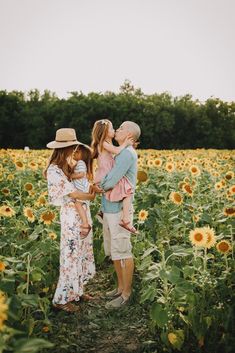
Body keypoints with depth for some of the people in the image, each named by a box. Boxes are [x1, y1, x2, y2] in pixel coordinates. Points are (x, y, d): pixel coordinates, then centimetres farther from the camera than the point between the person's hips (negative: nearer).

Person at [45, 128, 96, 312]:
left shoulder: (67, 165, 11)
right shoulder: (54, 171, -18)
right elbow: (73, 194, -18)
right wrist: (91, 196, -3)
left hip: (82, 211, 9)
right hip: (71, 215, -9)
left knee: (83, 253, 16)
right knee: (71, 255, 0)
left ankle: (77, 290, 32)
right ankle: (62, 298, 15)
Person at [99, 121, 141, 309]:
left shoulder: (127, 153, -16)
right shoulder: (121, 153, 16)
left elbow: (110, 182, -23)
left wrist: (99, 186, -4)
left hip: (119, 210, -10)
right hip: (110, 209, 10)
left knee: (123, 253, 1)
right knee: (114, 252, 18)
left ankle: (126, 294, 13)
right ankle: (121, 287, 31)